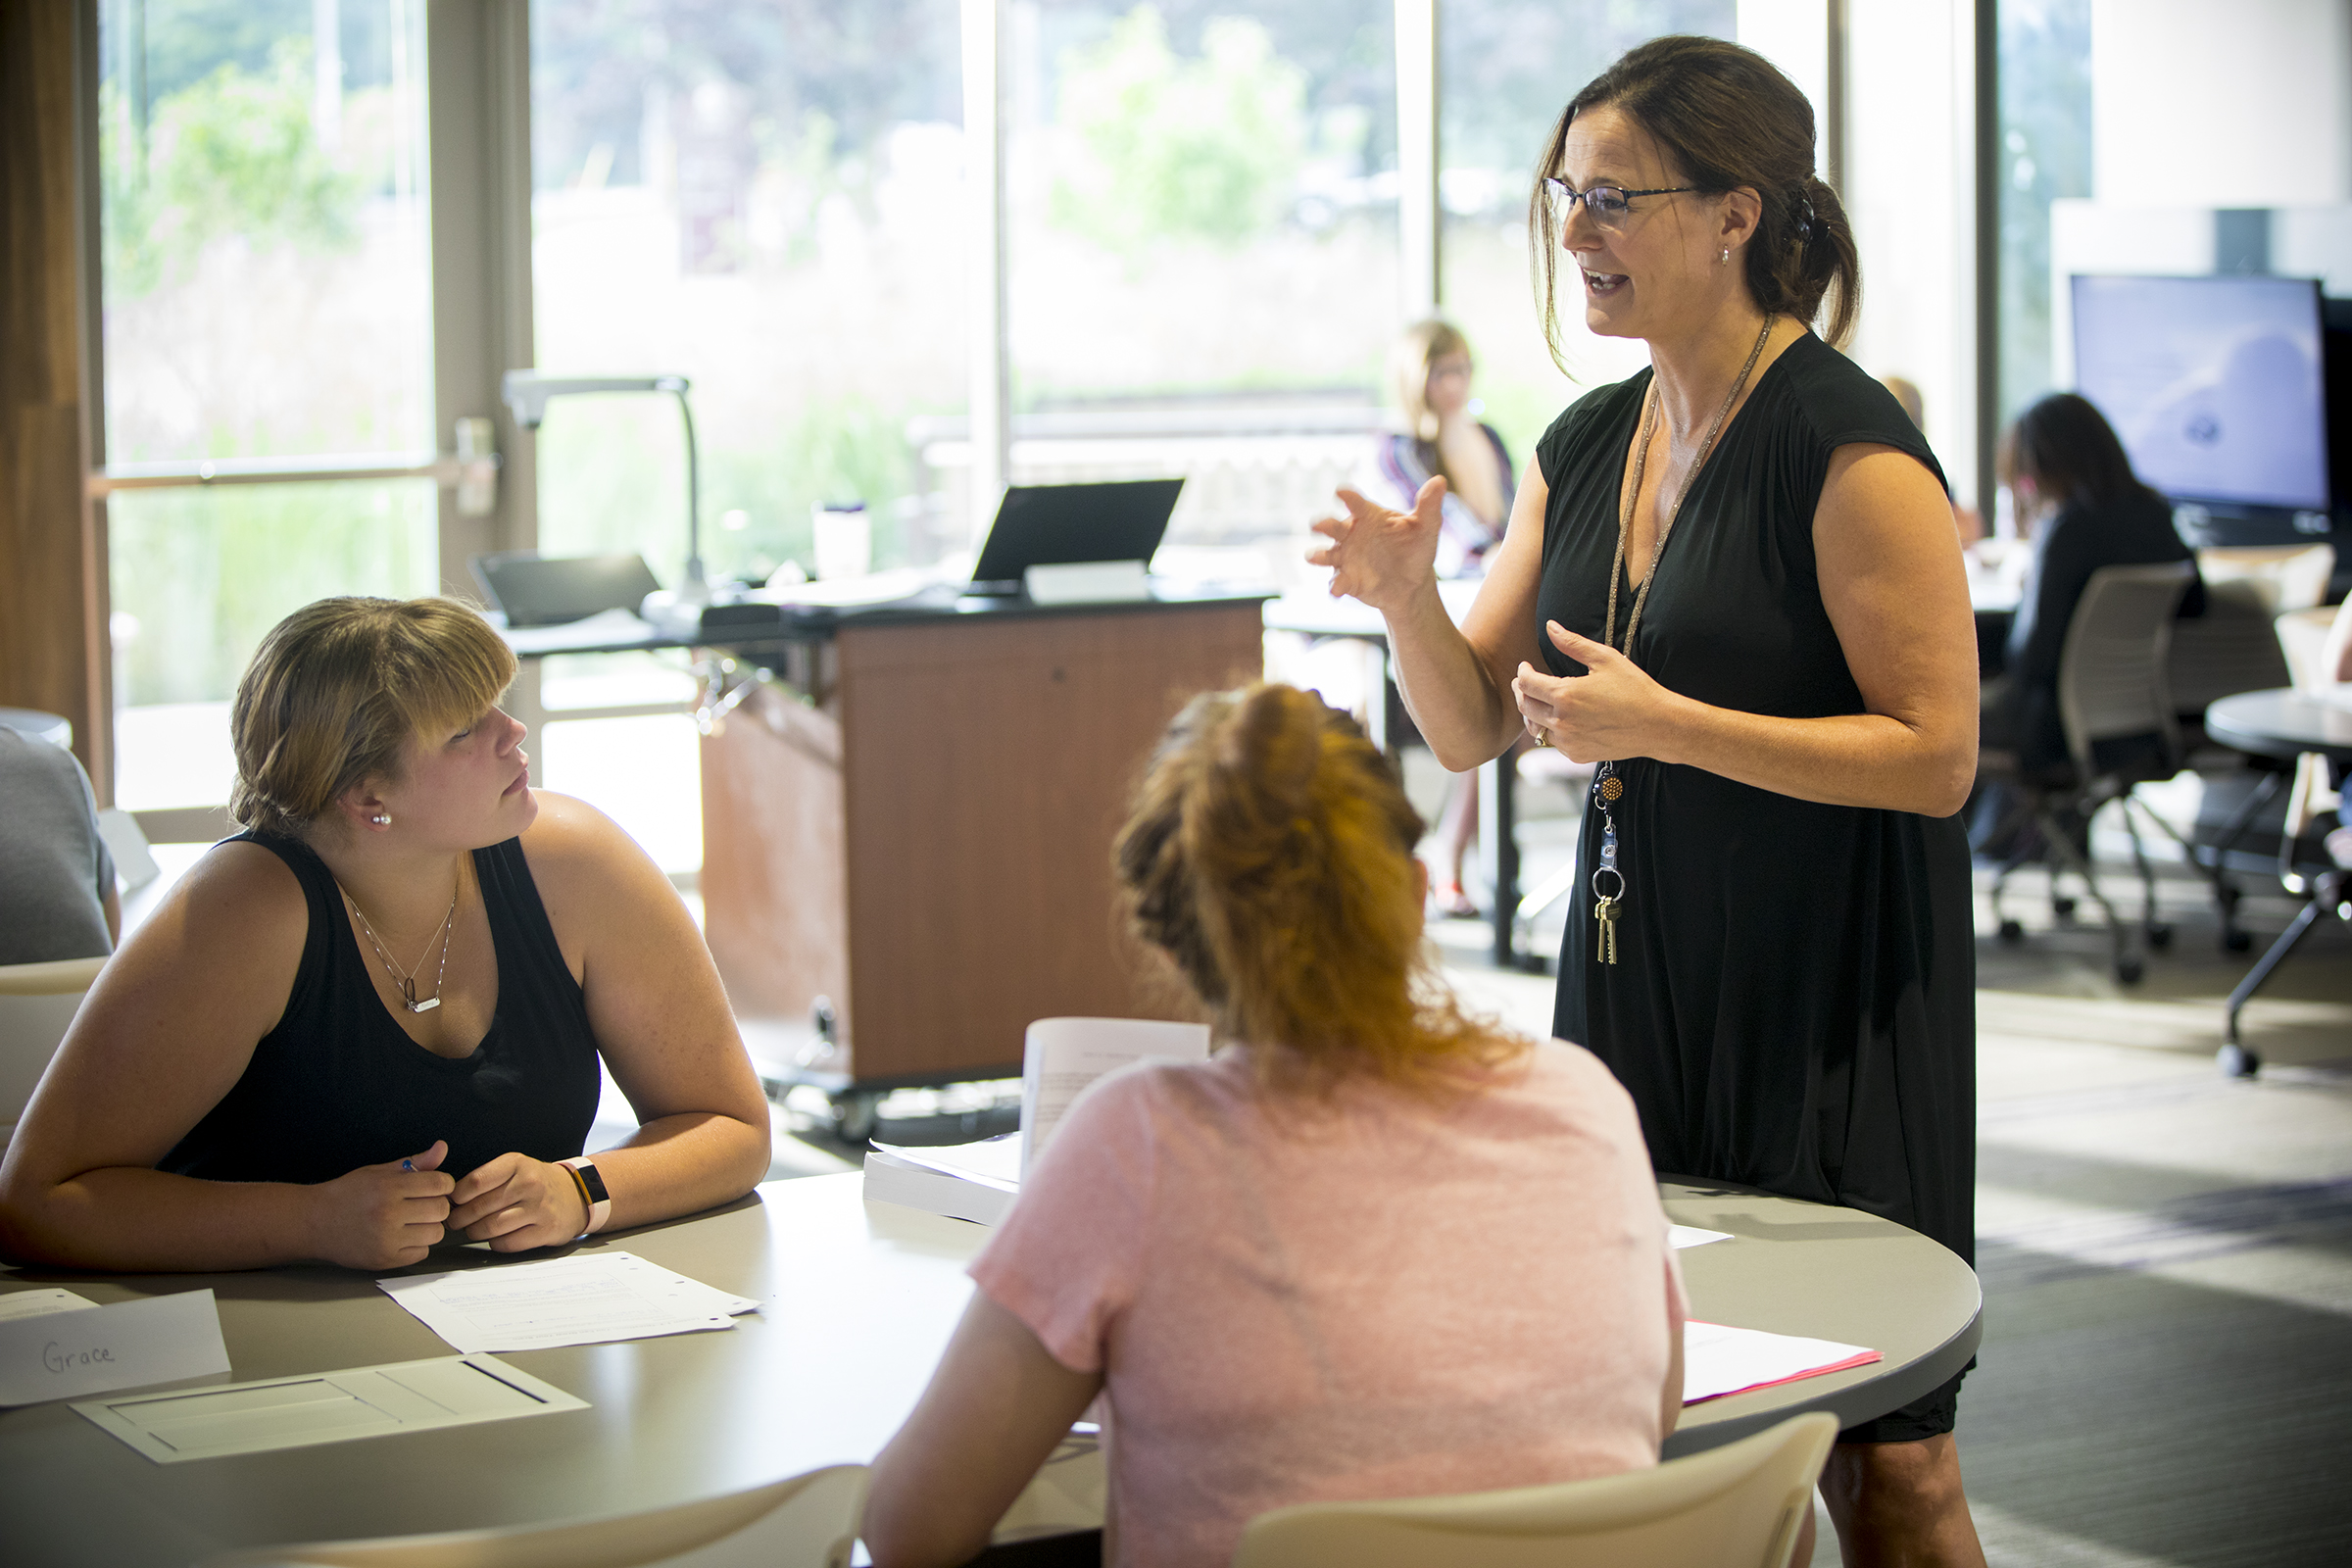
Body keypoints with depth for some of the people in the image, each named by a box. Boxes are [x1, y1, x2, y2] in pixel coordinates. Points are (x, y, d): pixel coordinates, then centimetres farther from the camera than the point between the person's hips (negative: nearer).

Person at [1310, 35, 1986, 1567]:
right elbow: (1471, 726, 11)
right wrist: (1408, 595, -9)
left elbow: (1938, 754, -17)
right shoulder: (1587, 447, 9)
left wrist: (1664, 724, -22)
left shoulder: (1851, 448, -14)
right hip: (1638, 980, 7)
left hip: (1832, 998, -7)